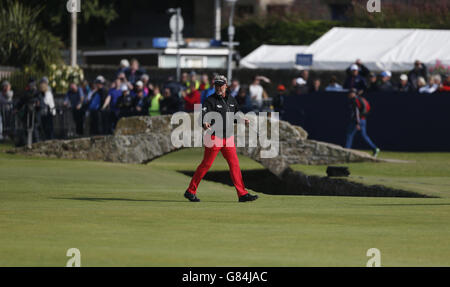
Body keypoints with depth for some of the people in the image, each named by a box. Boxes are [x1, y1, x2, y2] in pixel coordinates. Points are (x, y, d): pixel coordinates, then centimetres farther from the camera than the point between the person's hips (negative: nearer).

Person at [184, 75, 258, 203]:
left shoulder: (232, 100, 12)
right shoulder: (211, 100, -8)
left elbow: (236, 114, 25)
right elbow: (203, 113, -21)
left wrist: (242, 120, 2)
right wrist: (205, 123, -43)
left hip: (228, 138, 6)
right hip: (214, 137, -6)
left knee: (235, 164, 2)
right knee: (206, 164, -4)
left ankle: (242, 194, 2)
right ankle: (190, 191, 5)